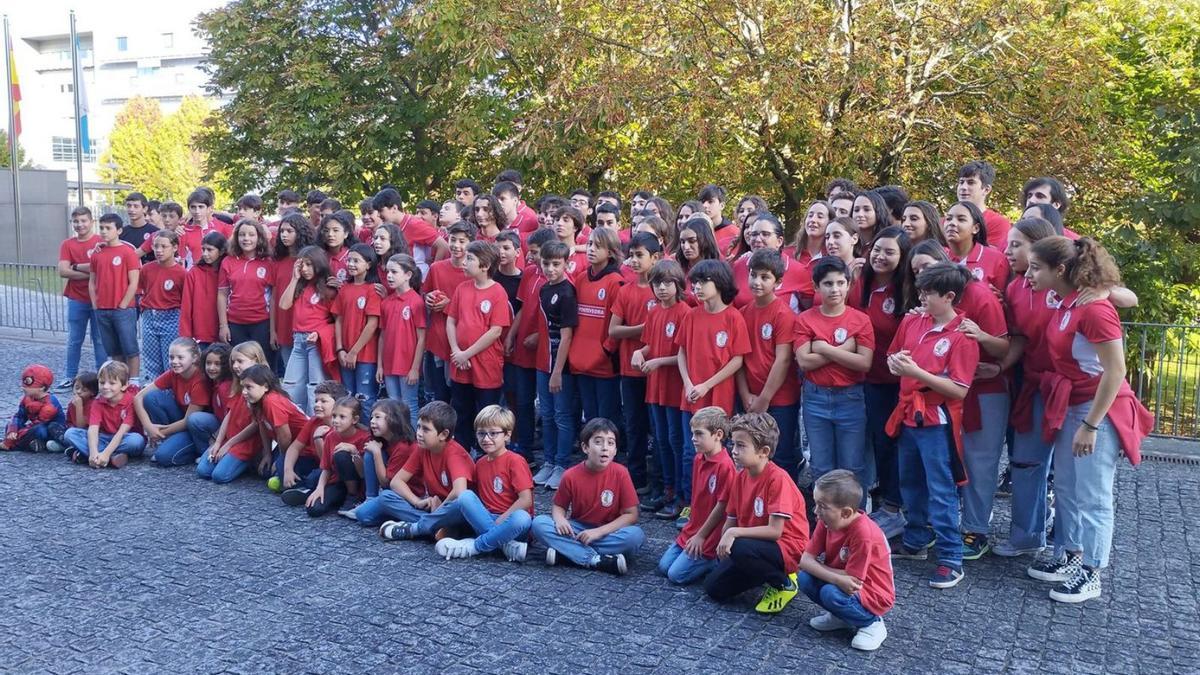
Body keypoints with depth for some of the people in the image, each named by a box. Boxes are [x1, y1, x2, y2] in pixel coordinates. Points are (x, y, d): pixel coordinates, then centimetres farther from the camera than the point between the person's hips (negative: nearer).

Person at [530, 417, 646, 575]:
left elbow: (631, 514, -12)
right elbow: (558, 506, 4)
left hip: (609, 531, -1)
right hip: (577, 530, 1)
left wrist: (599, 531, -21)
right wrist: (560, 519, -21)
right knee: (539, 524, -23)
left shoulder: (620, 473, -14)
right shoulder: (571, 475, -10)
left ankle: (564, 550, -25)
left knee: (636, 536, -32)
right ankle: (598, 560, -29)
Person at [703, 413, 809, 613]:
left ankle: (784, 584, -8)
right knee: (713, 588, -2)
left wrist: (734, 533, -27)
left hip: (788, 549, -7)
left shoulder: (778, 478, -23)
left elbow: (775, 530, -26)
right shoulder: (740, 477, 1)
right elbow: (731, 520, 5)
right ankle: (765, 572, 17)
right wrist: (722, 548, -8)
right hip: (754, 543, 7)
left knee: (740, 549, -35)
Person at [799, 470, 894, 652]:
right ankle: (841, 616, 9)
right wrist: (837, 578, -30)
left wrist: (820, 568, -14)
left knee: (831, 594, -31)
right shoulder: (826, 521, -9)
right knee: (804, 578, -13)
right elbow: (805, 560, -13)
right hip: (843, 584, 7)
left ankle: (871, 623, -4)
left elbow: (853, 578, -28)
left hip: (874, 595, -7)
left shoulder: (863, 533, -31)